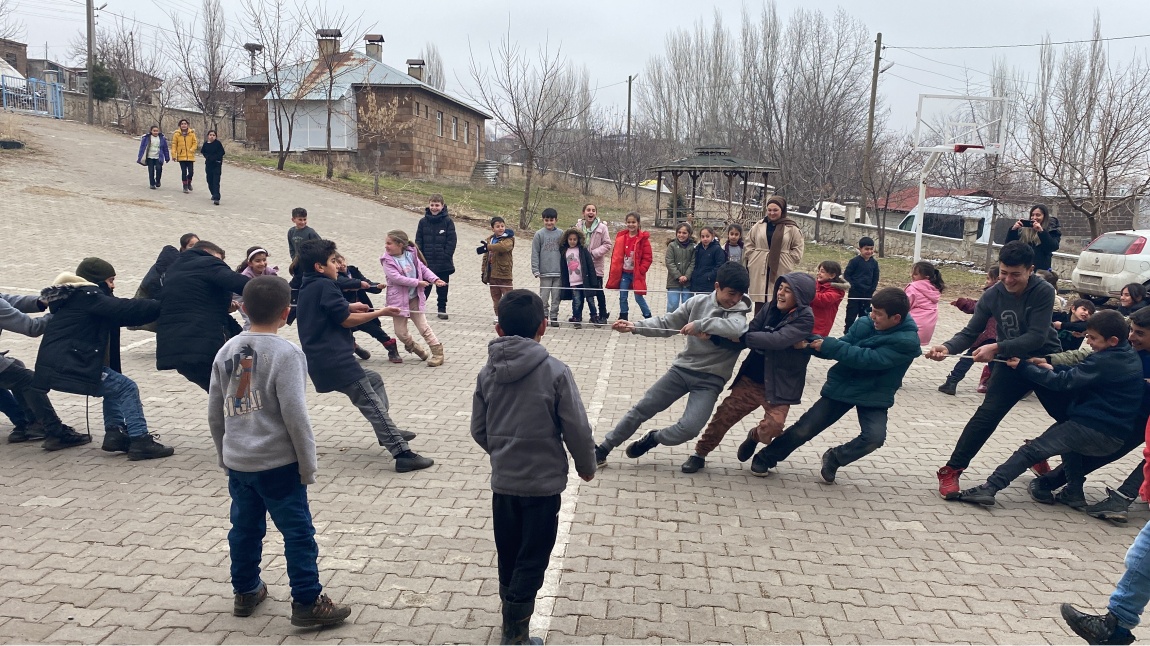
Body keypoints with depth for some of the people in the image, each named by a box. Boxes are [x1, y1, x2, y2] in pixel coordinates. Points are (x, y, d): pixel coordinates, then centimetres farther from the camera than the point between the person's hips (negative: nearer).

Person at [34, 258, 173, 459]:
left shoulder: (73, 297, 21)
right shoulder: (88, 296, -10)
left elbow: (122, 314, 18)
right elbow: (127, 309, -18)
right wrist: (162, 306, -10)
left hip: (59, 363, 10)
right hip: (69, 366, -10)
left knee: (115, 386, 22)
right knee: (127, 388, -7)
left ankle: (115, 433, 15)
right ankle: (140, 441, -12)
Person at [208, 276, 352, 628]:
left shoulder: (226, 351, 4)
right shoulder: (285, 353, -16)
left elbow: (215, 413, 10)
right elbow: (294, 415, -18)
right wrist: (307, 465, -8)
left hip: (237, 463, 7)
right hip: (278, 463, -6)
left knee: (245, 529, 20)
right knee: (299, 533, 3)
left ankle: (245, 592, 34)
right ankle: (307, 603, 8)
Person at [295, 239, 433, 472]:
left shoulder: (307, 287, 15)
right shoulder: (325, 286, -13)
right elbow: (347, 321, -13)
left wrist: (348, 307, 17)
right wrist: (380, 313, -4)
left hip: (321, 361, 10)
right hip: (336, 362, -10)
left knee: (373, 378, 25)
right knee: (373, 406, -9)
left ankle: (387, 433, 26)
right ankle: (402, 454, -10)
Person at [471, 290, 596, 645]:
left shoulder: (487, 373, -2)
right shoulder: (555, 371, -15)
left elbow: (479, 430, 6)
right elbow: (577, 429, -11)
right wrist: (586, 466, 6)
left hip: (502, 482, 4)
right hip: (543, 483, -4)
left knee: (508, 559, 19)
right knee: (531, 562, 8)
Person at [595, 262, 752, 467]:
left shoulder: (738, 313, -11)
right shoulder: (698, 302, -1)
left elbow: (736, 329, -36)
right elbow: (666, 324, 2)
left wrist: (700, 324, -35)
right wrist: (635, 326, -9)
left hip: (710, 379, -3)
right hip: (682, 369, 3)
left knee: (689, 428, -19)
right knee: (641, 409, 3)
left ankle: (653, 439, 14)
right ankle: (603, 448, 19)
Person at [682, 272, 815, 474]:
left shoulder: (804, 319, -15)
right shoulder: (770, 309, 1)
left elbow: (778, 340, -28)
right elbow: (749, 333, -4)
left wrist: (741, 336, -26)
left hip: (779, 386, -4)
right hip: (751, 379, 4)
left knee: (772, 426, -19)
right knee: (725, 413, 0)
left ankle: (755, 436, 19)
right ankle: (700, 453, 20)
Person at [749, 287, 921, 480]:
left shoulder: (908, 341, -22)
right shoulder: (865, 324, -9)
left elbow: (868, 358, -29)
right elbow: (842, 347, -3)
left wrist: (827, 345, -28)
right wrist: (810, 343, -21)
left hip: (874, 397, -2)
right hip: (842, 386, 2)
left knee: (875, 437, -24)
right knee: (804, 429, -1)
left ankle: (834, 458, 6)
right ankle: (765, 458, 21)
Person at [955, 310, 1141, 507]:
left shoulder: (1104, 361, -16)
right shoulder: (1129, 356, 12)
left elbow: (1063, 382, -17)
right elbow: (1081, 375, 17)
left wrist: (1022, 366, -13)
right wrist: (1053, 369, 5)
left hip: (1093, 431, -10)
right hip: (1116, 437, 10)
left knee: (1033, 449, -10)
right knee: (1067, 428, 36)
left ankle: (989, 488, -19)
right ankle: (1073, 491, 28)